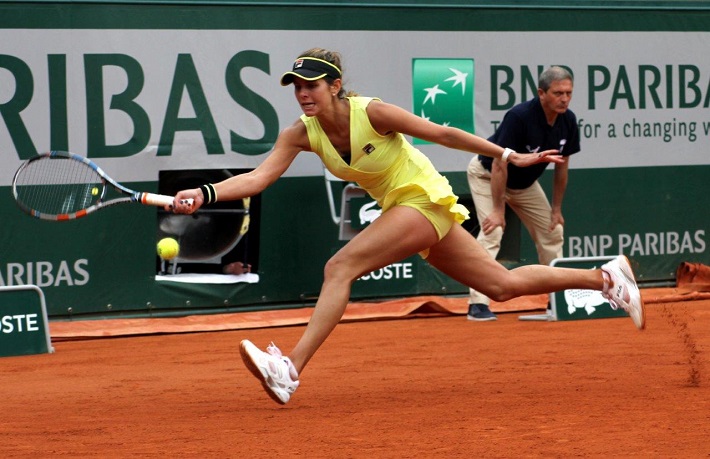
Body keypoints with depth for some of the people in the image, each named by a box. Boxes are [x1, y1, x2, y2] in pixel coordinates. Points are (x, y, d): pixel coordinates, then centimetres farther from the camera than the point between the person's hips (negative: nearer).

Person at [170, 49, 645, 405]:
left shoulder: (372, 113, -22)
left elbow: (444, 134, -13)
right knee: (503, 286, 13)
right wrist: (206, 194, -31)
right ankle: (607, 276, 27)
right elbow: (259, 177, -15)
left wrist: (510, 156, -6)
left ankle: (290, 370, -27)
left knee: (339, 267, -23)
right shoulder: (301, 134, -5)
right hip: (401, 209, 7)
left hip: (425, 199, -7)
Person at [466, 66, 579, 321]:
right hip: (487, 175, -7)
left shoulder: (568, 122, -15)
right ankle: (478, 304, -26)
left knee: (553, 231, 7)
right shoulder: (519, 117, -35)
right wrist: (498, 210, -32)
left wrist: (556, 209, 1)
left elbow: (561, 167, -2)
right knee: (492, 231, -23)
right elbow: (500, 165, -32)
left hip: (525, 182, 7)